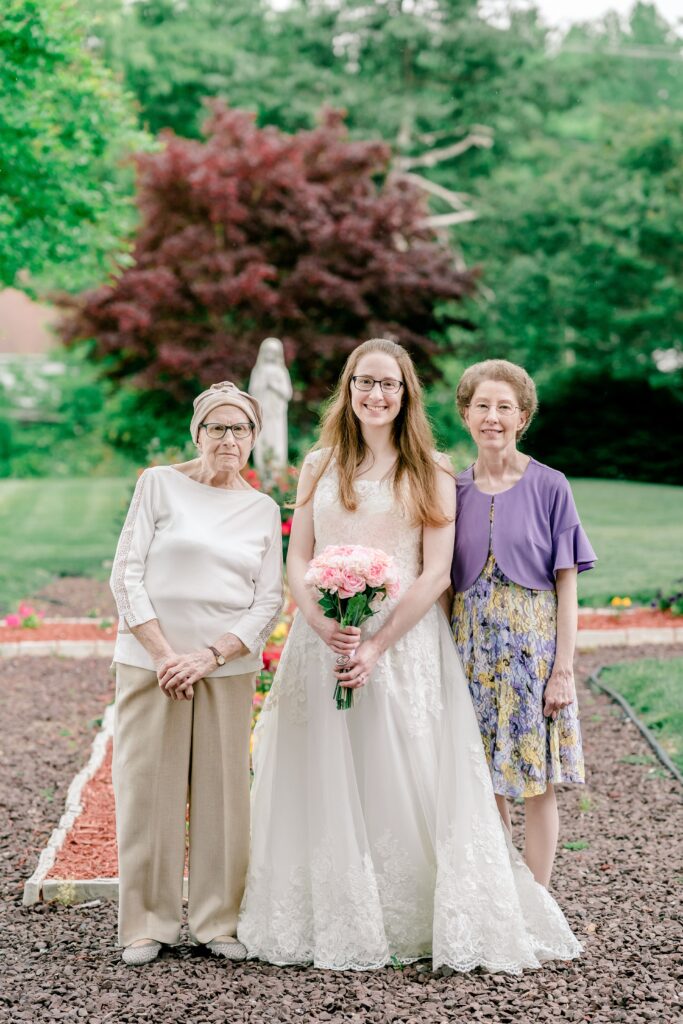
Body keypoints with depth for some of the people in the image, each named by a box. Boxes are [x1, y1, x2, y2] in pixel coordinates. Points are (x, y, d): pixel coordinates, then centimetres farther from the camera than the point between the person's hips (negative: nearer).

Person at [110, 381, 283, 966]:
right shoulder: (161, 484, 2)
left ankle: (220, 921, 15)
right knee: (149, 790, 0)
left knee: (224, 790, 3)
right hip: (151, 661, -2)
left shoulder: (264, 510, 9)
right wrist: (165, 654, -10)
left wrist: (208, 657, -9)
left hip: (229, 669, 2)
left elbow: (270, 601, 4)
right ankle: (148, 924, 12)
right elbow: (127, 574, -2)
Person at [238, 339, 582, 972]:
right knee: (326, 785, 4)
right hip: (324, 640, 3)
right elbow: (297, 559, 8)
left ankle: (412, 924, 10)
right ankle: (334, 923, 15)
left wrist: (378, 644, -13)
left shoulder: (430, 472, 2)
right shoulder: (320, 466, 12)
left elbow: (436, 573, -4)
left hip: (405, 641, -3)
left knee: (407, 783, -3)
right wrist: (322, 624, -10)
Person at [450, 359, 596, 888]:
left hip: (533, 645, -3)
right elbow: (443, 581, 9)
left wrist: (564, 668, -9)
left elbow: (567, 585, -4)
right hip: (472, 647, 3)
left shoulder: (549, 487, -3)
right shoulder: (454, 491, 6)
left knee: (538, 784, 2)